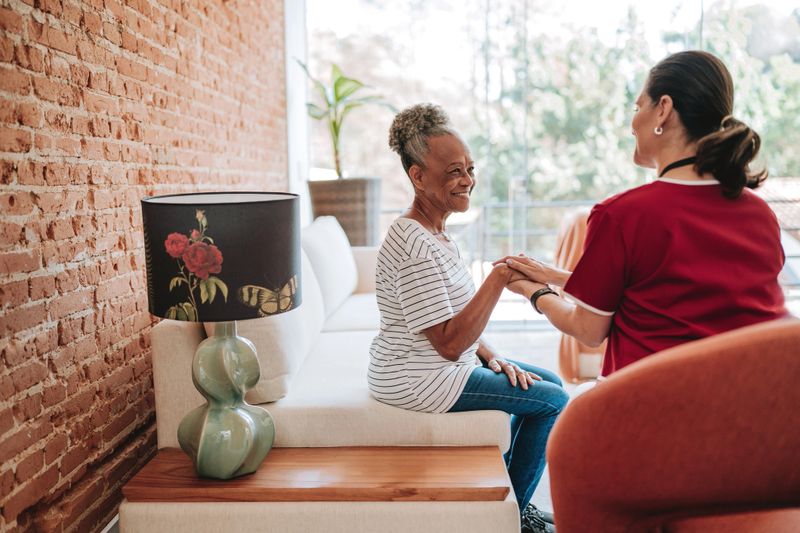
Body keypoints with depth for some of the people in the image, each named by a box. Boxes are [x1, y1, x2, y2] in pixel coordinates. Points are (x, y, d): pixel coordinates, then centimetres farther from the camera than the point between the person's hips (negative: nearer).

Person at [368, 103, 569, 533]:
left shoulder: (434, 232, 8)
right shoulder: (413, 244, -25)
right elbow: (450, 343, -26)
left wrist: (491, 357, 3)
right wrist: (499, 279, -26)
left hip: (442, 365, 10)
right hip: (418, 380, -10)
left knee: (549, 381, 16)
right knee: (553, 400, -6)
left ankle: (507, 494, 27)